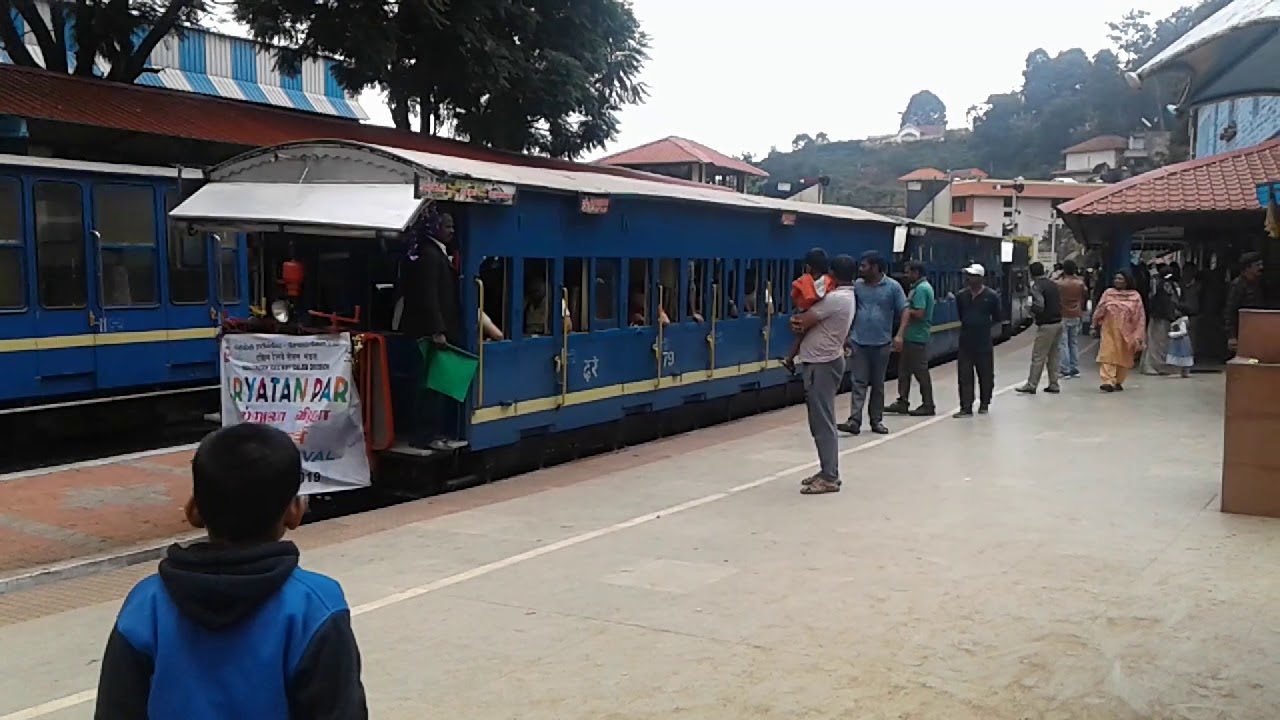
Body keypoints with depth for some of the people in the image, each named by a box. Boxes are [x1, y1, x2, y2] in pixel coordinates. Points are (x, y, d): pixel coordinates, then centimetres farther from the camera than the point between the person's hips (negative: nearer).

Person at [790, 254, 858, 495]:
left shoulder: (836, 298, -19)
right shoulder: (847, 296, 14)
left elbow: (801, 323, -19)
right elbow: (812, 322, 13)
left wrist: (795, 321, 5)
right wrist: (801, 322, -9)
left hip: (822, 364, -10)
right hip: (821, 362, 10)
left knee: (823, 422, -7)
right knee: (820, 421, 14)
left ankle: (830, 478, -4)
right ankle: (827, 471, 20)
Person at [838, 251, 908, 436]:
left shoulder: (893, 287, -4)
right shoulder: (857, 285, 3)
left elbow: (904, 311, -4)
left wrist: (899, 335, -15)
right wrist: (846, 334, 6)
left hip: (882, 344, -1)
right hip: (859, 342, 1)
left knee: (878, 384, 9)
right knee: (859, 383, -3)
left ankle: (876, 421, 18)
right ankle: (855, 421, -8)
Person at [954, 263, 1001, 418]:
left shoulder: (991, 296, -7)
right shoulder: (962, 295, 1)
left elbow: (997, 318, 4)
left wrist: (985, 326, 2)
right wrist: (968, 325, 8)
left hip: (984, 343, -2)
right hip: (965, 341, 2)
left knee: (986, 376, 10)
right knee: (965, 376, -1)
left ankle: (984, 404, 25)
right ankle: (966, 408, 1)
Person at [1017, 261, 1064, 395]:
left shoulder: (1036, 286, -12)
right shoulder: (1053, 284, 12)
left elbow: (1039, 305, -23)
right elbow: (1060, 303, 14)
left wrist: (1032, 311, -5)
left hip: (1046, 325, -8)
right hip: (1058, 322, 8)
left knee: (1038, 356, -3)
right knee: (1054, 355, 13)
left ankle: (1031, 385, 1)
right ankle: (1053, 384, 17)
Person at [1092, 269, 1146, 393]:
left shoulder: (1135, 296, -1)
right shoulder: (1108, 293, 2)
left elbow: (1140, 316, -1)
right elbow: (1100, 310, 11)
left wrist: (1138, 335, -5)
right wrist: (1097, 323, 18)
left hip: (1126, 332, 0)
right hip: (1109, 330, 0)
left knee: (1123, 357, 7)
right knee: (1108, 355, -11)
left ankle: (1118, 382, 20)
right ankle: (1108, 381, -18)